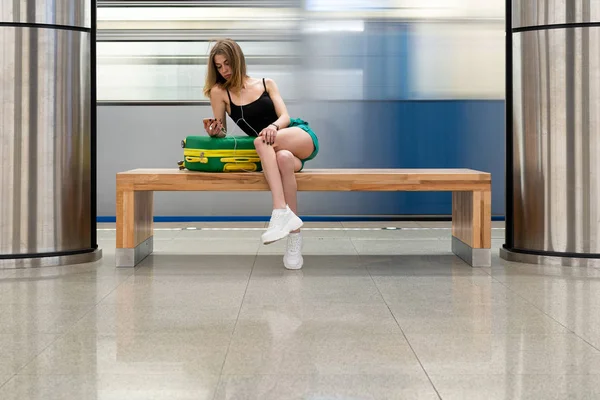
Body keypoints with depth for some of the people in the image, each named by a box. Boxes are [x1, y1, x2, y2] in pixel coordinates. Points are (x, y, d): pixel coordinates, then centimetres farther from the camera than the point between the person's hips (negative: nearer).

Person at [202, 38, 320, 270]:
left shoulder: (266, 84, 9)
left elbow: (285, 117, -2)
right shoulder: (220, 91, 6)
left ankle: (281, 212, -43)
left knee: (262, 142, -34)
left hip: (302, 137, 0)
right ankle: (294, 236, -41)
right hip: (271, 151, 0)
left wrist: (273, 126, -25)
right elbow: (221, 132, 6)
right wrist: (214, 132, -19)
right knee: (283, 158, -38)